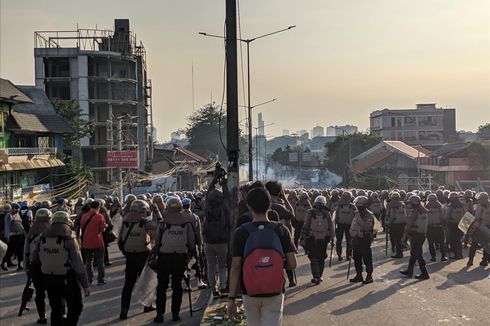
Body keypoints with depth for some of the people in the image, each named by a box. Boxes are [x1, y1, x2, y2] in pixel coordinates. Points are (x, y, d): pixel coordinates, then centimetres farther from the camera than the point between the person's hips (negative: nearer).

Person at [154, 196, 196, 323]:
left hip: (164, 257, -1)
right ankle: (175, 313, 13)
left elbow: (157, 240, -2)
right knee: (177, 285, 11)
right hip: (181, 257, 1)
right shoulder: (187, 222, -2)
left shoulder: (163, 222, -6)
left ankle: (160, 314, 7)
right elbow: (192, 241, 3)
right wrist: (192, 253, 15)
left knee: (162, 286, 7)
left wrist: (156, 252, 11)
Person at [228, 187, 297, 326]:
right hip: (275, 293, 0)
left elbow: (235, 267, -12)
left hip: (250, 293, 0)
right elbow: (292, 264, -9)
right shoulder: (281, 230, -8)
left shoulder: (241, 232, -11)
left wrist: (232, 298, -6)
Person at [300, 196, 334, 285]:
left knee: (314, 258, 3)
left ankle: (316, 277, -10)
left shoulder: (310, 212, -5)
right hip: (324, 239, 1)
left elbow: (305, 226, -5)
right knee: (321, 258, 15)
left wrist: (303, 238, 0)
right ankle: (319, 276, 21)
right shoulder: (327, 213, -2)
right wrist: (332, 239, 8)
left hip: (312, 239, -1)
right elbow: (331, 227, 0)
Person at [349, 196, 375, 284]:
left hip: (365, 240, -7)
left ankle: (369, 276, 7)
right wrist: (352, 234, 14)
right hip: (356, 239, 7)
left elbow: (366, 227, -26)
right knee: (356, 258, 12)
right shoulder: (357, 214, 11)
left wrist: (359, 219, -28)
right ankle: (359, 275, 23)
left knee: (367, 259, -2)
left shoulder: (369, 215, -12)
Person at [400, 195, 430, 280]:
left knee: (417, 255, -2)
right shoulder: (423, 211, 8)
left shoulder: (414, 212, -18)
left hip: (415, 235, -9)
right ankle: (409, 271, 27)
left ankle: (424, 273, -1)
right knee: (414, 253, 17)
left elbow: (409, 225, -18)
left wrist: (404, 236, -14)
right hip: (422, 234, 9)